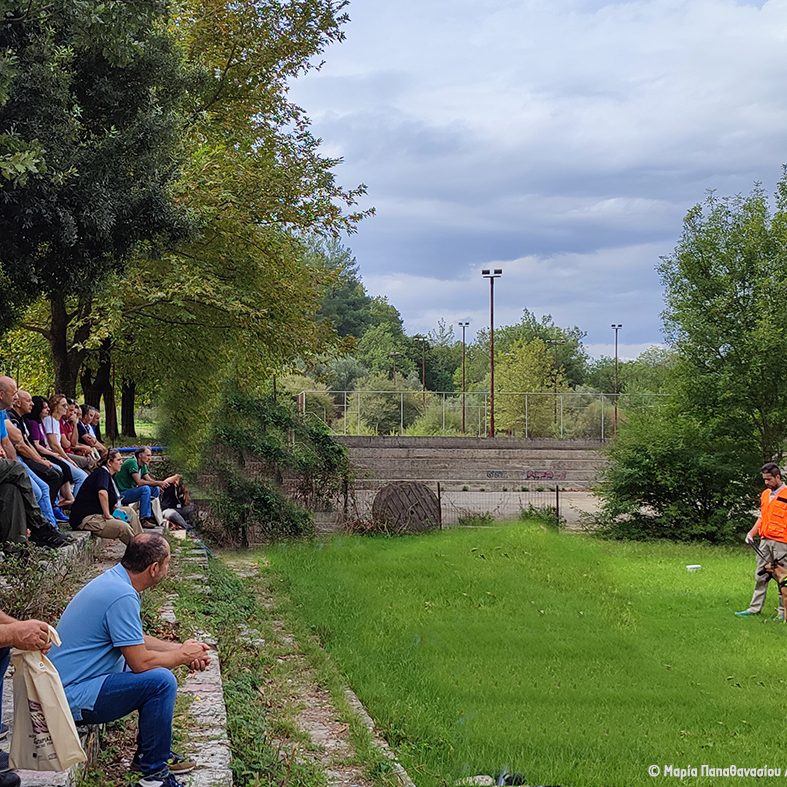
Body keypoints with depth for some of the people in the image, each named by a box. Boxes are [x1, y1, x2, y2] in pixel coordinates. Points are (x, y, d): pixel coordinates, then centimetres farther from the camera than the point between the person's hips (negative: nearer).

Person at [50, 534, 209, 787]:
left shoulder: (113, 580, 8)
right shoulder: (122, 596, -23)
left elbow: (136, 640, 20)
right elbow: (140, 662, -22)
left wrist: (179, 649, 9)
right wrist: (182, 656, -6)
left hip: (71, 678, 11)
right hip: (72, 696, -11)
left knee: (159, 668, 17)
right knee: (161, 680, -23)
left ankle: (149, 753, 22)